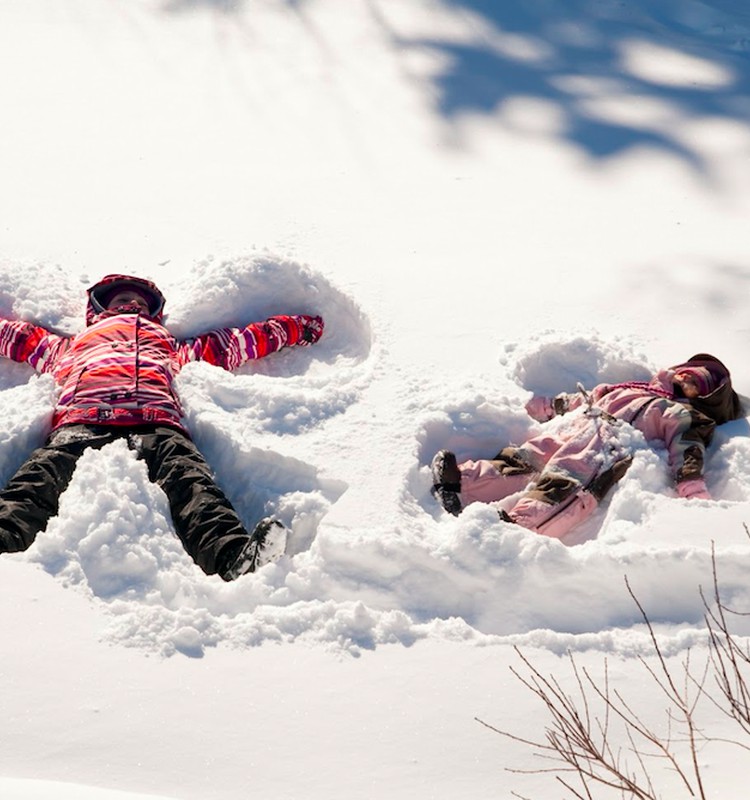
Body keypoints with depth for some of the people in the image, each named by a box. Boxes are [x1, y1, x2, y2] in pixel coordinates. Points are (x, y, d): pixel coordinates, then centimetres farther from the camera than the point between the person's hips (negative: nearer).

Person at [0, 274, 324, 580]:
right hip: (80, 424, 0)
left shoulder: (175, 350, 45)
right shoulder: (67, 347, 44)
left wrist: (295, 327, 47)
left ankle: (233, 557, -61)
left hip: (155, 425, 0)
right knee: (38, 483, -34)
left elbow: (231, 343, 47)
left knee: (189, 482, -35)